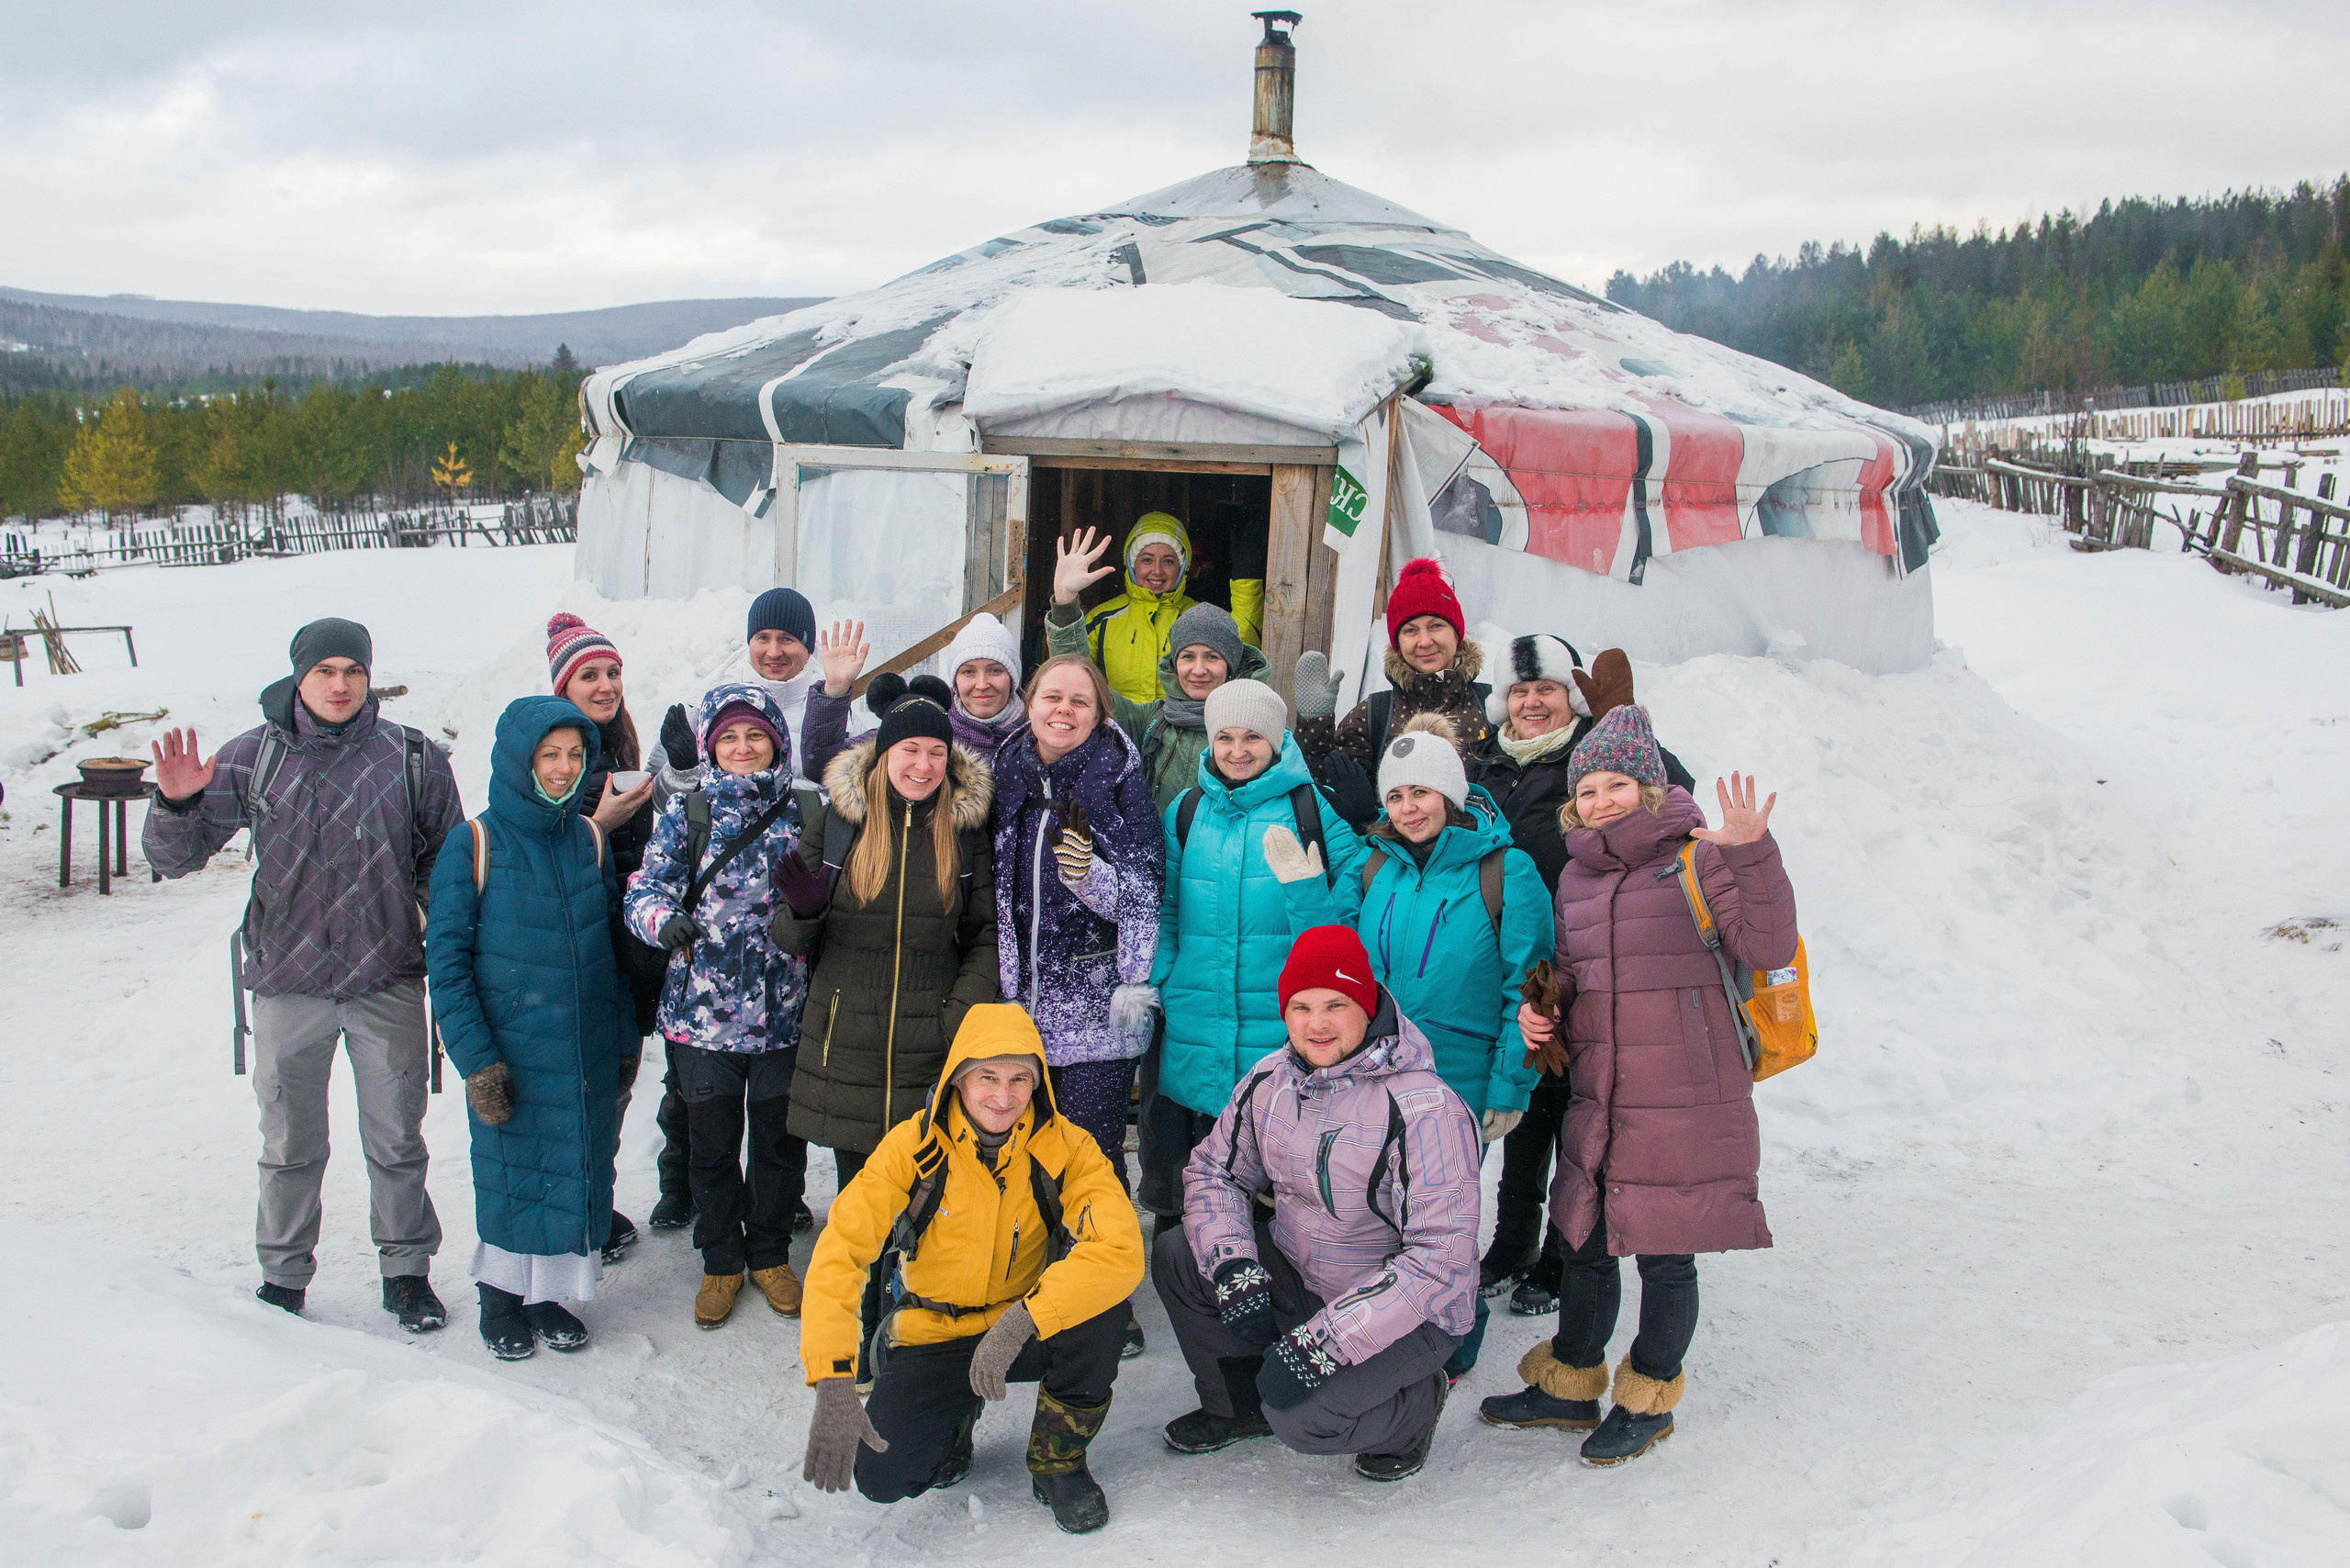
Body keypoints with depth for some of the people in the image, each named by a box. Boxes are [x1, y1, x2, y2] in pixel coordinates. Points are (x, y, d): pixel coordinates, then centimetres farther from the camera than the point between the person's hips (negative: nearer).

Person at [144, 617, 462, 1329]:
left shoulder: (411, 758, -4)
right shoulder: (253, 757, -4)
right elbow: (175, 858, -3)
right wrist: (176, 805, -23)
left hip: (388, 983, 0)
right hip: (287, 984, 1)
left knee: (397, 1141, 11)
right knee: (290, 1146, 13)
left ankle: (407, 1270, 26)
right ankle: (283, 1276, 28)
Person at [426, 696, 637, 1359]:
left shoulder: (589, 838, 5)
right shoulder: (474, 845, -8)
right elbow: (446, 959, -8)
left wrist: (626, 1038, 11)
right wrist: (476, 1057, -13)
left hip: (588, 1054, 4)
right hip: (511, 1052, -4)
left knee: (576, 1169, 10)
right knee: (509, 1172, 7)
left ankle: (550, 1293, 27)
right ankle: (501, 1296, 27)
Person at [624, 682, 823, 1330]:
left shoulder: (800, 814, 3)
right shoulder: (685, 812, 1)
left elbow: (832, 907, 7)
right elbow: (646, 888, -8)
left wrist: (813, 900, -16)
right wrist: (666, 920, -30)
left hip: (783, 1010, 1)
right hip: (703, 1007, -1)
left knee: (780, 1140, 11)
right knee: (711, 1143, 10)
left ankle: (770, 1253, 31)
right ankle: (721, 1261, 28)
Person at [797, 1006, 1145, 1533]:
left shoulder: (1064, 1149, -16)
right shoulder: (913, 1145, -17)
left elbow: (1121, 1249, -31)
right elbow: (839, 1251, -23)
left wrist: (1022, 1319, -43)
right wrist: (834, 1385, -36)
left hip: (1029, 1331, 0)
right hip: (933, 1337, 0)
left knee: (1101, 1304, -31)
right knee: (883, 1476, -20)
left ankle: (1059, 1460, -4)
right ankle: (955, 1415, 17)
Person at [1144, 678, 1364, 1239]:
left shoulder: (1313, 809, 1)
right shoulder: (1185, 812, 10)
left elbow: (1342, 919, -1)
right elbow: (1163, 912, 16)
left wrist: (1303, 884, -18)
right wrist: (1156, 983, 5)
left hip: (1281, 1022, -3)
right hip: (1195, 1020, 3)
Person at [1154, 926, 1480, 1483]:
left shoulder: (1424, 1108, -25)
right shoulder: (1270, 1081, -4)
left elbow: (1442, 1259, -27)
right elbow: (1214, 1170, 7)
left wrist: (1328, 1340, -32)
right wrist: (1234, 1269, -14)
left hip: (1408, 1310, -6)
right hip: (1294, 1275, 7)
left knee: (1301, 1416, -27)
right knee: (1176, 1258, -8)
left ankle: (1413, 1406, 7)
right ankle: (1238, 1405, 14)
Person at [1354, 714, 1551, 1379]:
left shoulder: (1505, 871, -9)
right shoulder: (1376, 866, 5)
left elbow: (1526, 988, -9)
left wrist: (1510, 1087, -11)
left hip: (1459, 1083, -4)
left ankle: (1451, 1354, 29)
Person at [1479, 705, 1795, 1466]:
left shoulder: (1698, 860, -7)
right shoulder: (1576, 876, 12)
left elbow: (1767, 949, -15)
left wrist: (1752, 858, -27)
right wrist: (1540, 1010, 3)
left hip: (1686, 1103, -6)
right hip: (1597, 1099, 6)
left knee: (1664, 1255, 5)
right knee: (1585, 1243, 15)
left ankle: (1648, 1400, 25)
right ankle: (1569, 1385, 33)